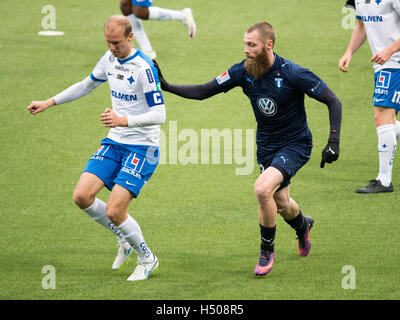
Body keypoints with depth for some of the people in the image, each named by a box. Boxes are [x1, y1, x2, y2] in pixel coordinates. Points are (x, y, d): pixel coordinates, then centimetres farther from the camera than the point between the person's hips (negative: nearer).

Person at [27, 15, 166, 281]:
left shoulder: (144, 67, -20)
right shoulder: (109, 59, 4)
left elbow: (159, 115, -23)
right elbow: (87, 85, 24)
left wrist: (124, 120, -37)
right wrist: (50, 102, 21)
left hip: (142, 148, -7)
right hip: (114, 143, 7)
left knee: (114, 211, -15)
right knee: (82, 196, -8)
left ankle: (147, 259, 12)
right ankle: (125, 240, 16)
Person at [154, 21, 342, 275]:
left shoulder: (293, 74, -23)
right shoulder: (243, 72, -9)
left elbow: (333, 102, -16)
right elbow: (204, 91, -2)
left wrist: (334, 142, -22)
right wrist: (168, 87, -14)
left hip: (295, 145, -6)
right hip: (267, 147, 6)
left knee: (263, 188, -26)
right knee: (281, 204, 17)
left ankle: (267, 251, -5)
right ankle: (303, 226, 55)